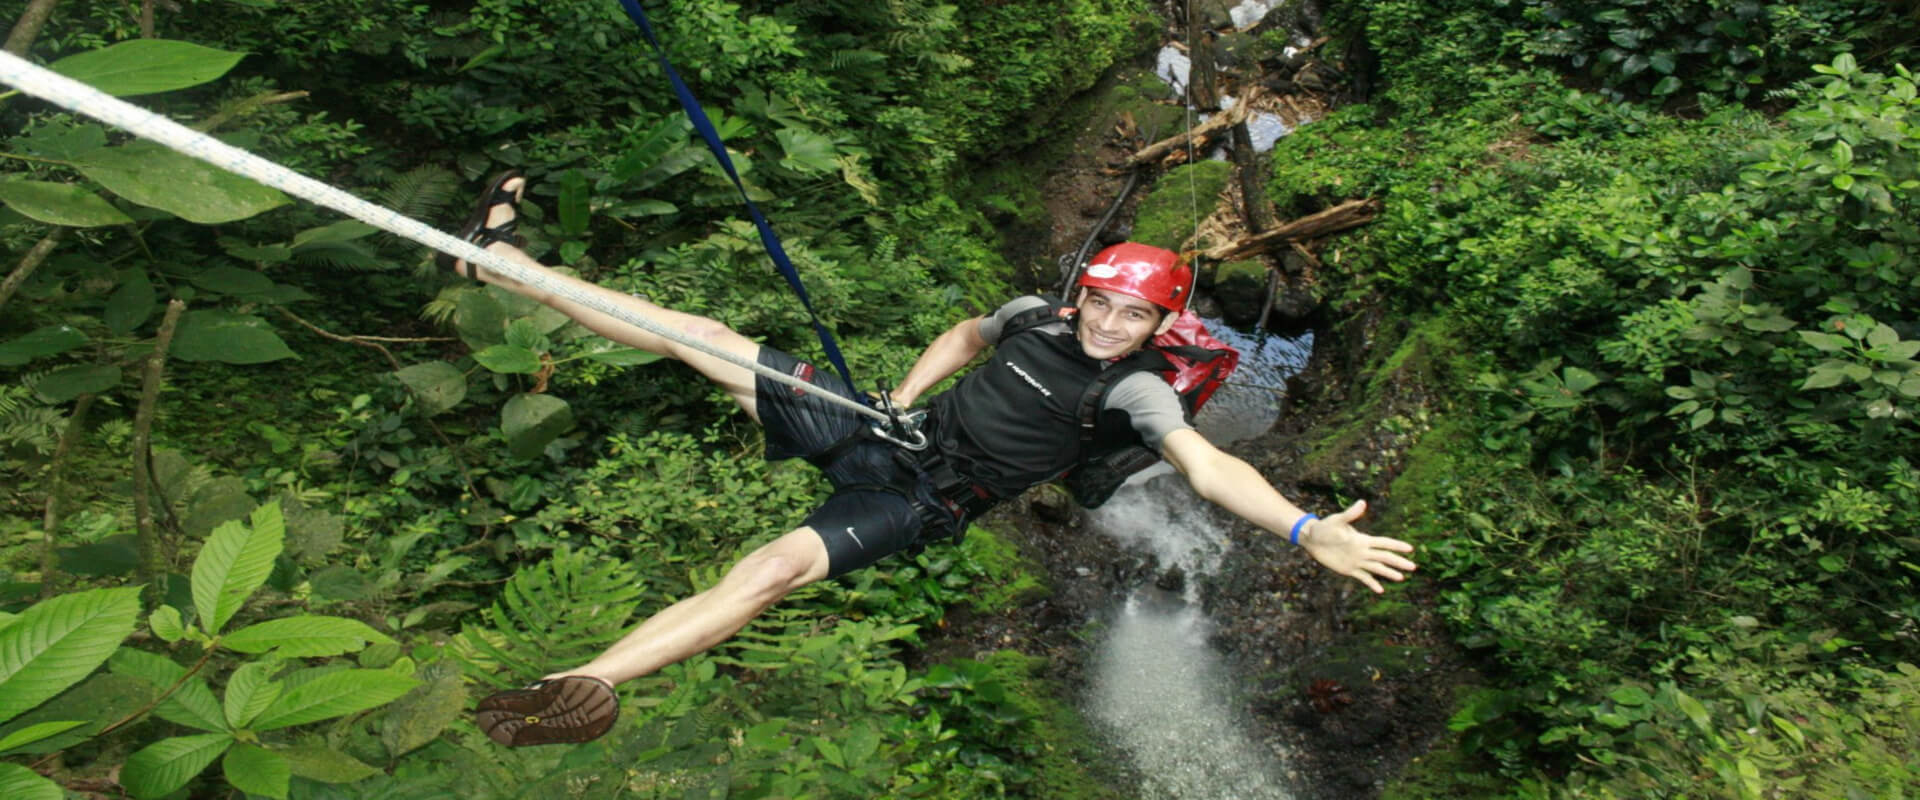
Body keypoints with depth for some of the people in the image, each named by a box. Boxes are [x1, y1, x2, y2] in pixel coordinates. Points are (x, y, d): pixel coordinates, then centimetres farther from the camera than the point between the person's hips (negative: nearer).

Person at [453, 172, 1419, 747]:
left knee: (771, 570, -32)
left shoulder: (1134, 391, -8)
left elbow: (1207, 463, -22)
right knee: (697, 334, -1)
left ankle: (580, 689, -25)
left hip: (921, 501, -5)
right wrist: (905, 394, 10)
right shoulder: (1033, 315, 7)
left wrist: (1306, 529, -36)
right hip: (889, 429, 5)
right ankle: (504, 263, 9)